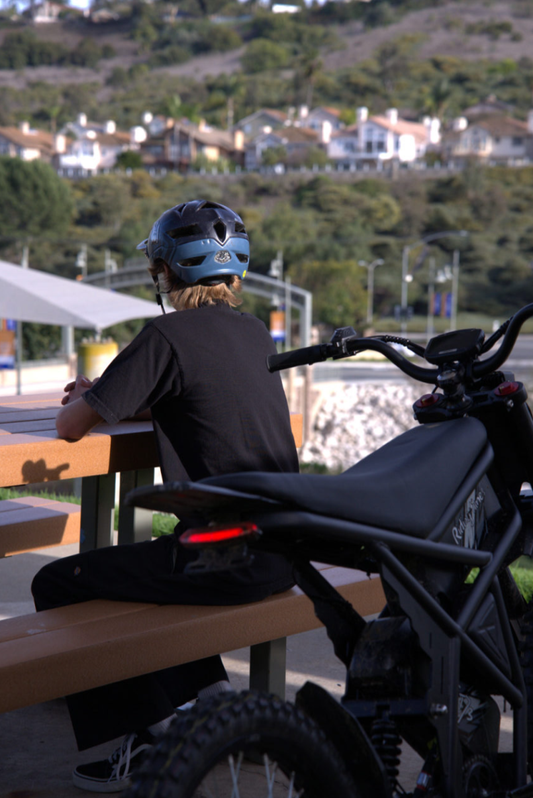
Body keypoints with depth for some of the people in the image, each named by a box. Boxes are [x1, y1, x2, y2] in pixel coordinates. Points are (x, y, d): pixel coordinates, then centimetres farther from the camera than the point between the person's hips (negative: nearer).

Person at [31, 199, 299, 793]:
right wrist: (109, 395, 23)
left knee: (57, 585, 6)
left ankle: (143, 742, 8)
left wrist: (86, 401, 16)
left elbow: (70, 427, -7)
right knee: (141, 562, 34)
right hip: (285, 553, 8)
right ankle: (207, 693, 32)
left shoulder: (168, 336, -11)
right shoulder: (255, 334, 12)